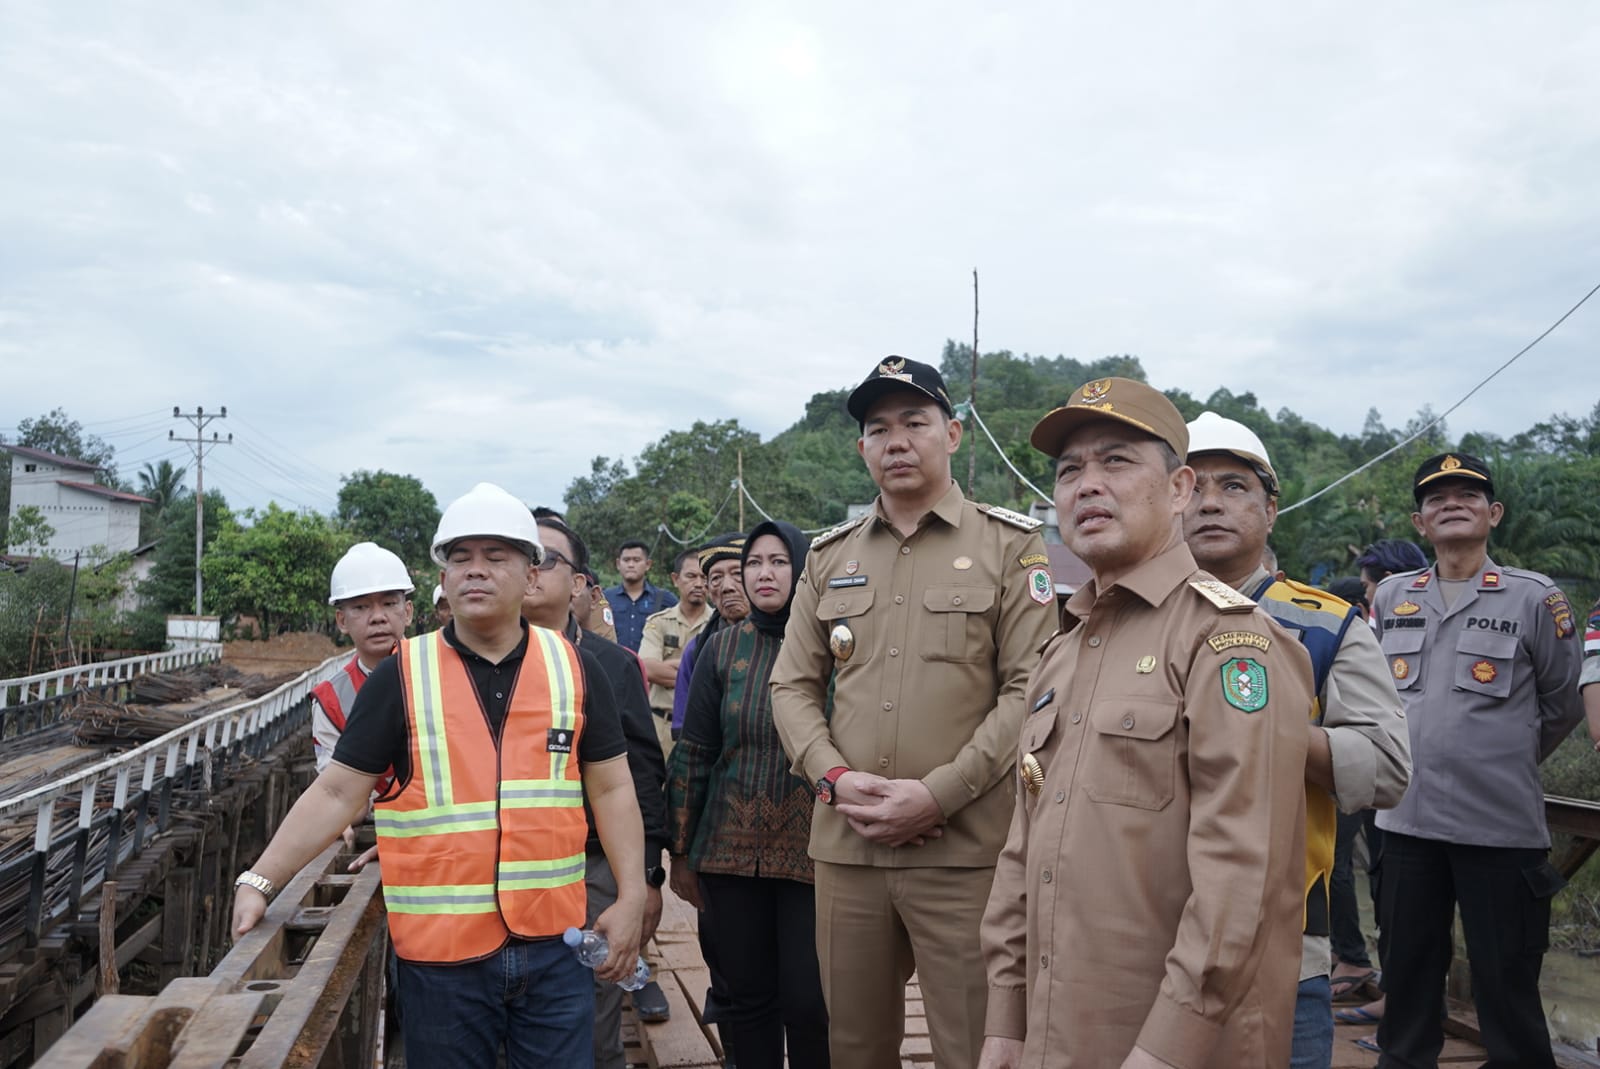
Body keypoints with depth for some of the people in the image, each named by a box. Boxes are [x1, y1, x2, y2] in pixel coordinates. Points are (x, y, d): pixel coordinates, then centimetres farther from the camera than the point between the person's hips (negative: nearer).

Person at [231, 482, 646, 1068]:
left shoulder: (575, 668, 2)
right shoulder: (401, 675, -2)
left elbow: (611, 788, 5)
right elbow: (337, 792, 0)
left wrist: (631, 897, -1)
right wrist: (259, 881, -8)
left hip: (554, 946, 1)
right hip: (441, 952, -1)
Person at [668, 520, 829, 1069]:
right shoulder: (724, 647, 4)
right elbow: (693, 752, 6)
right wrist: (681, 852, 7)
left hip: (809, 852, -2)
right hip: (730, 853, 2)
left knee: (806, 1003, 0)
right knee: (747, 999, 10)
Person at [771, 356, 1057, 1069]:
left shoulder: (1010, 546, 0)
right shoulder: (830, 557, 13)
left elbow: (1028, 689, -7)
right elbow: (793, 685, 11)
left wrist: (935, 795, -15)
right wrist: (836, 778, -6)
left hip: (966, 850, -4)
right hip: (843, 847, 4)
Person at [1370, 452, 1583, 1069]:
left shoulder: (1534, 598, -4)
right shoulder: (1391, 598, 6)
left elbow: (1564, 703, 7)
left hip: (1501, 826, -3)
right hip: (1407, 819, 4)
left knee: (1506, 983, 5)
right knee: (1406, 969, 15)